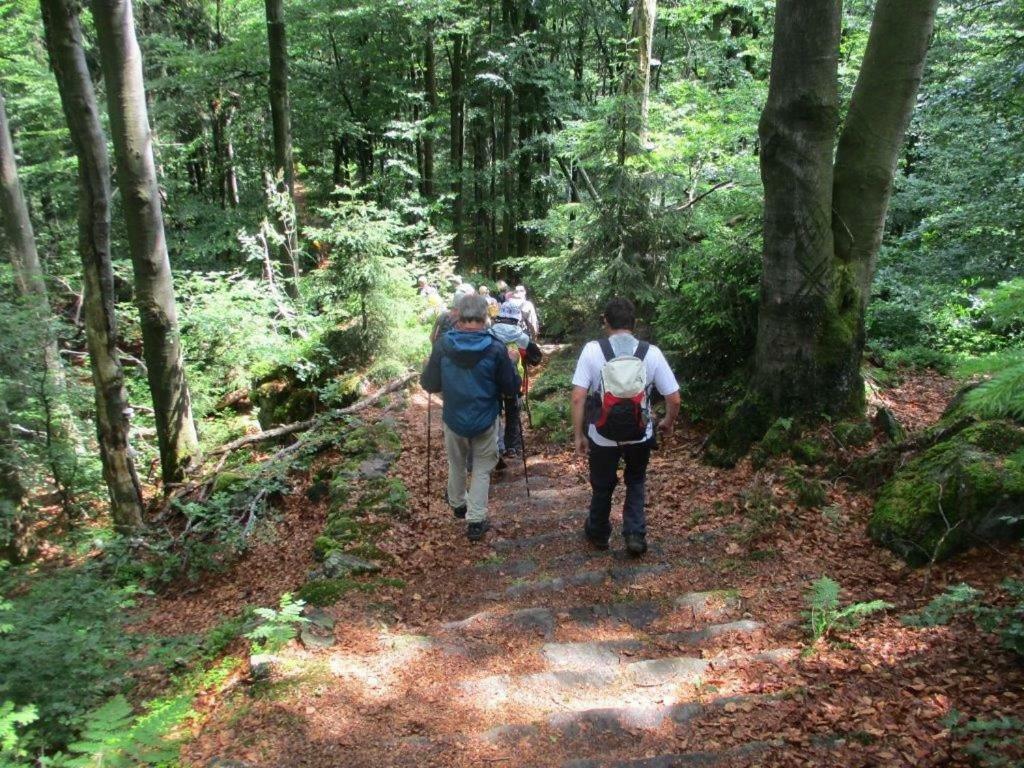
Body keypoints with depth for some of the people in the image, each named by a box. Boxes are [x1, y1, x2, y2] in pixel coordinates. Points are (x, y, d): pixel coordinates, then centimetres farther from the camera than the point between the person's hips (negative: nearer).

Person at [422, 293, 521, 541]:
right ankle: (476, 521, 13)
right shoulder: (495, 348, -18)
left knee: (456, 463, 24)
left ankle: (458, 504, 46)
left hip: (453, 419, 2)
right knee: (482, 469, 14)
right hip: (485, 420, -2)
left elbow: (429, 384, -7)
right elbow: (512, 388, -10)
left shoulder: (443, 345, -15)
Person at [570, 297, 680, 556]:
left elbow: (578, 398, -17)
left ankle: (598, 534, 43)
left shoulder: (592, 350, -13)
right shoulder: (651, 352, -10)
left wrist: (578, 435, -5)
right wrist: (668, 424, 13)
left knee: (602, 486, 22)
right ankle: (635, 535, 19)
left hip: (602, 436, -1)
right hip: (640, 435, 1)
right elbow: (674, 398, -7)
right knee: (636, 483, 27)